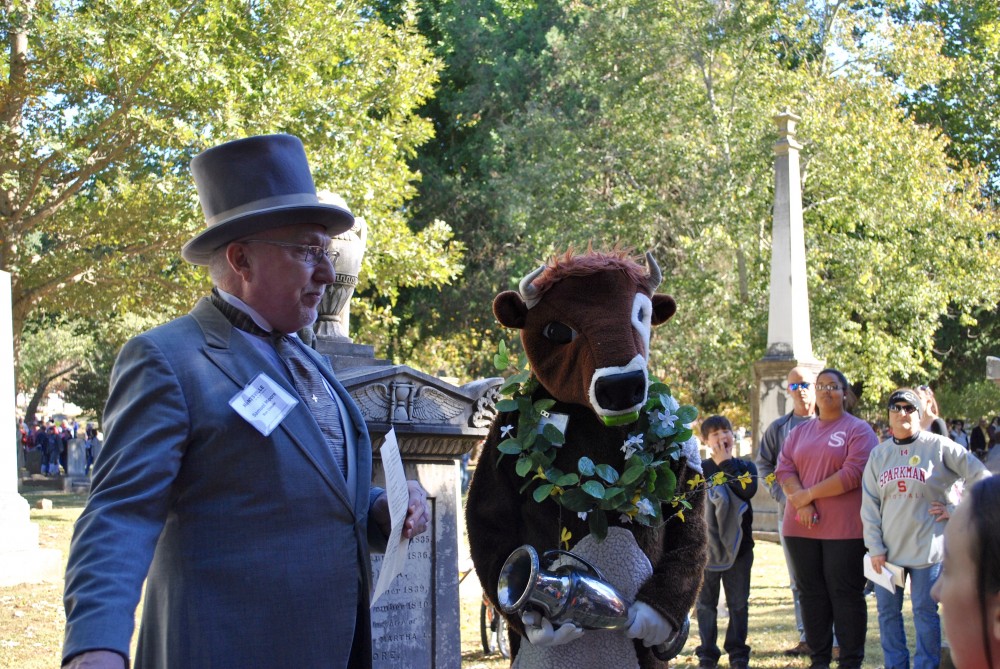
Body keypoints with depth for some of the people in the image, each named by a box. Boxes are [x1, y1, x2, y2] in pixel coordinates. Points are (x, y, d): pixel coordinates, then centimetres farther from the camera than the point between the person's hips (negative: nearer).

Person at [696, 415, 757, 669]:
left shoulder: (746, 467, 5)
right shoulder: (699, 469, 1)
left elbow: (748, 491, -16)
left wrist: (726, 463, -13)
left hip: (738, 546, 1)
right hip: (706, 545, -1)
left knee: (739, 602, 6)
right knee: (706, 603, 5)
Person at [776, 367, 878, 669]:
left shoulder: (858, 430, 0)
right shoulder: (800, 432, 16)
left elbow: (854, 474, -12)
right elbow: (784, 469, 5)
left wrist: (809, 494, -11)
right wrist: (801, 505, -12)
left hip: (845, 528, -5)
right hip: (801, 528, 5)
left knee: (845, 593, -2)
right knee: (811, 593, 8)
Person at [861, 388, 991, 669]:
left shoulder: (938, 446, -4)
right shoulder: (879, 454, 7)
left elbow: (981, 478, -3)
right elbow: (869, 505, 6)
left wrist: (955, 511, -4)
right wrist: (875, 547, -2)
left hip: (926, 548, -4)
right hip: (888, 548, 4)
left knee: (925, 612, 0)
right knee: (887, 611, 7)